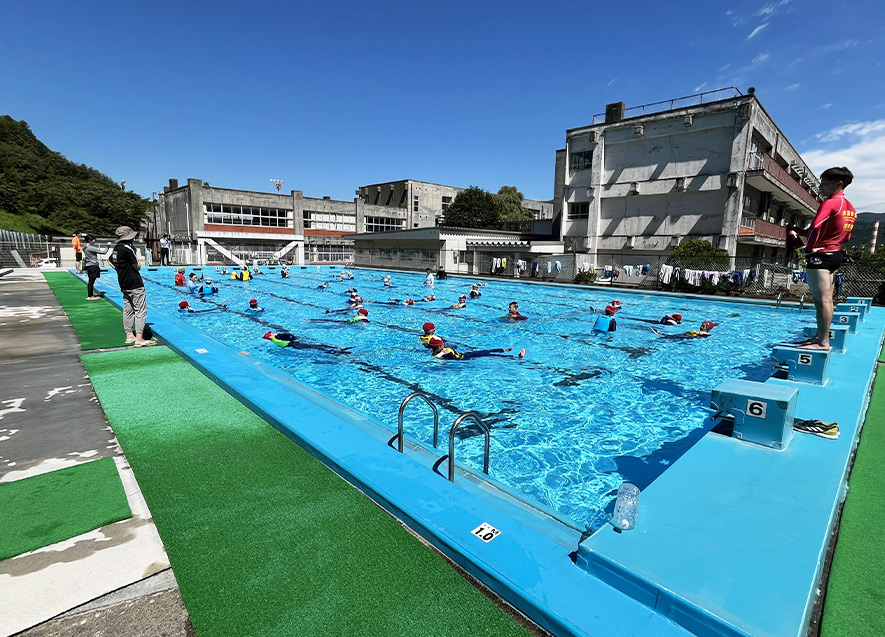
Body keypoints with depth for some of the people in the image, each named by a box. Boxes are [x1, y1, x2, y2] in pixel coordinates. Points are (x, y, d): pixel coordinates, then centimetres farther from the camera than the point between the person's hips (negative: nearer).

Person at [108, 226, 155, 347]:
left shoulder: (116, 248, 11)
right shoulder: (128, 248, -16)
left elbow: (110, 261, 26)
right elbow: (138, 266, -12)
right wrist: (137, 259, 7)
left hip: (124, 284, 9)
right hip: (135, 284, -9)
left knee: (128, 309, 15)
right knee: (140, 310, -8)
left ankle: (129, 335, 22)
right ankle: (139, 339, -13)